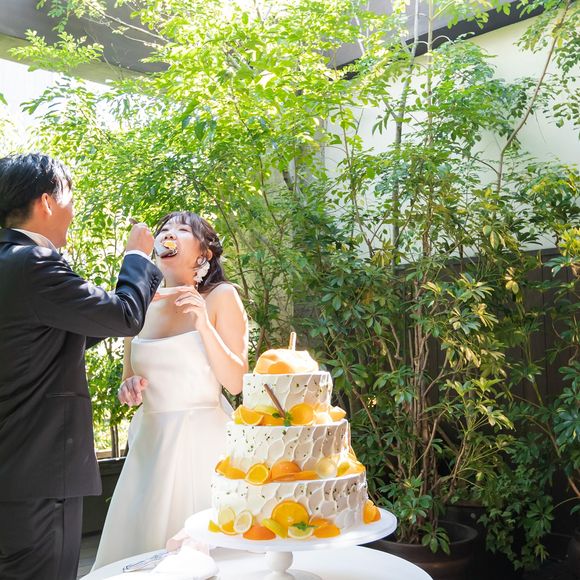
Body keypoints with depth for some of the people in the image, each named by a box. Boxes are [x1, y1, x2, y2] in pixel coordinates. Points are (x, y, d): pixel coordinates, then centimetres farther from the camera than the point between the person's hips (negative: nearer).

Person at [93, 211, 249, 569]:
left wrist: (204, 324, -19)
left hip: (201, 441, -4)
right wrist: (129, 390, -4)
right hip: (149, 441, 4)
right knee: (142, 554, 8)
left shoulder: (221, 296, -3)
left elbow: (237, 382, -9)